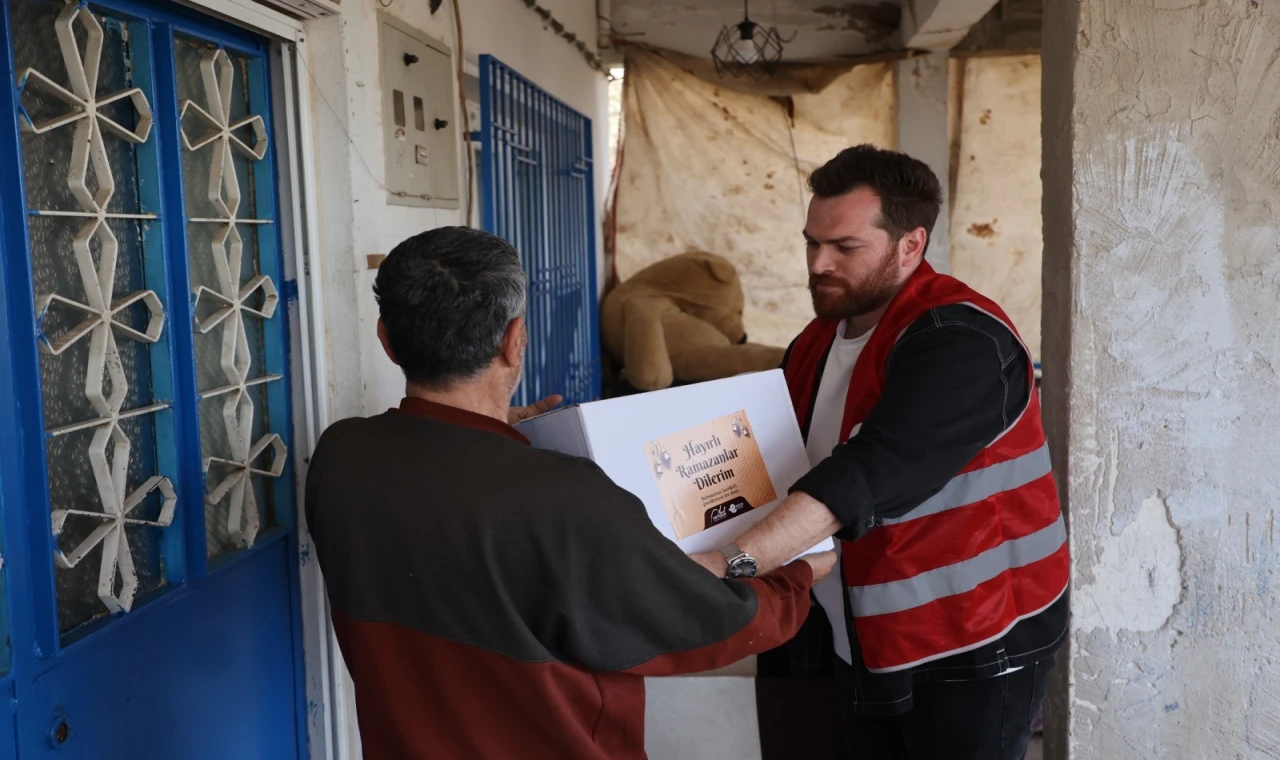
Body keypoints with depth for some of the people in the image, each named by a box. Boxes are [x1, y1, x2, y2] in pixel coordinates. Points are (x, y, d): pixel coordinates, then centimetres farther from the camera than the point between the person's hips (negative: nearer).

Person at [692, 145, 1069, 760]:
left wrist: (730, 564, -41)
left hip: (973, 648, -7)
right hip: (868, 643, 7)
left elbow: (872, 473, -33)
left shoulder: (956, 340, -21)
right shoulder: (816, 342, 6)